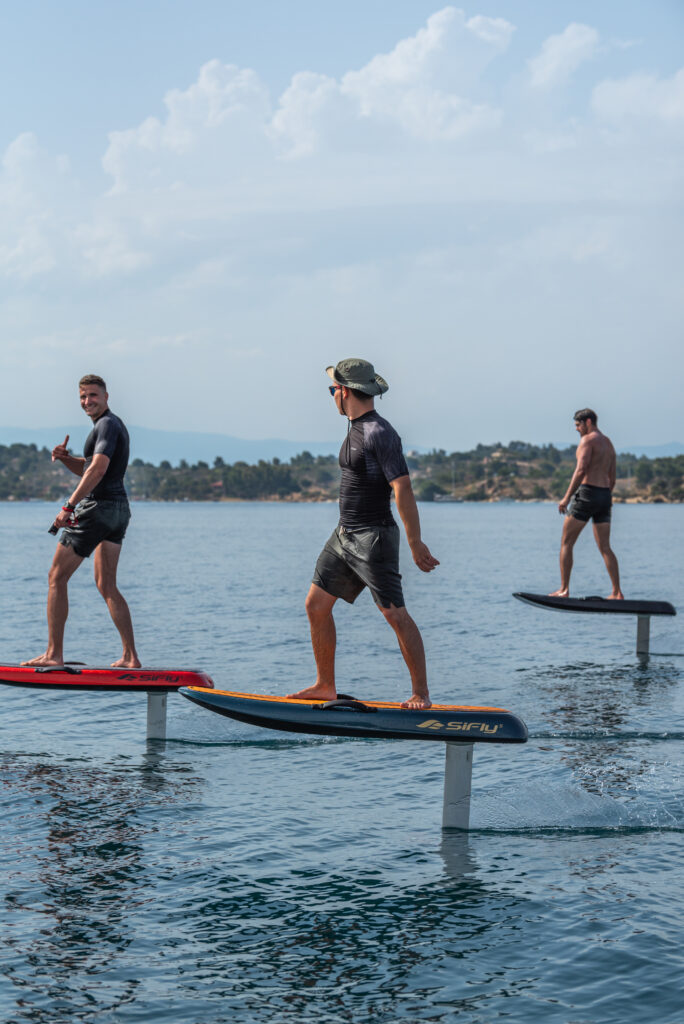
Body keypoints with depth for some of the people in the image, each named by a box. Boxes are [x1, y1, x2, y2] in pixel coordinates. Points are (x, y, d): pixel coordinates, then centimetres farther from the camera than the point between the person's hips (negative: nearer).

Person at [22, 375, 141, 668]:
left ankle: (54, 654, -5)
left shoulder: (107, 425, -11)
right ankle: (130, 657, 6)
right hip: (119, 509, 10)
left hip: (98, 508, -10)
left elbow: (98, 469, -26)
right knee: (106, 585, 11)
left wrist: (69, 507, -30)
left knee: (57, 577, -3)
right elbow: (86, 469, 28)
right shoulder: (115, 425, 21)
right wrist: (64, 457, 7)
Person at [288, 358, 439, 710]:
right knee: (316, 605, 9)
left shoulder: (380, 434, -17)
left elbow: (403, 488, -22)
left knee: (396, 615, -8)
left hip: (373, 538, -10)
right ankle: (325, 686, 18)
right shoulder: (355, 428, 13)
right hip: (344, 536, 10)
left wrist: (415, 543, -25)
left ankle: (420, 694, -1)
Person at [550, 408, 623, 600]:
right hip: (605, 495, 8)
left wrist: (566, 497, -18)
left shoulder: (588, 440, -7)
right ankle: (617, 592, 2)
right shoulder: (608, 443, 20)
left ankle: (564, 589, -6)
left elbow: (581, 470, -18)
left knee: (566, 542, -1)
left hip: (587, 492, -8)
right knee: (605, 547, 8)